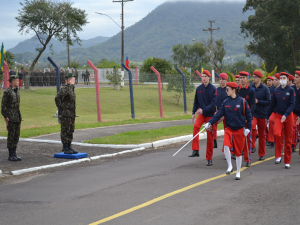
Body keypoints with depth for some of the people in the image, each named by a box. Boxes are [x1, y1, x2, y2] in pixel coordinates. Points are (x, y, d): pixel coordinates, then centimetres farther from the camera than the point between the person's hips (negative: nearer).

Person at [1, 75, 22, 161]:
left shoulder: (17, 91, 14)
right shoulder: (7, 92, -10)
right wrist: (6, 117, -14)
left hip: (18, 117, 8)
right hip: (11, 118, -8)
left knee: (16, 136, 9)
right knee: (11, 136, -4)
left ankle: (14, 154, 15)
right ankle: (11, 155, 2)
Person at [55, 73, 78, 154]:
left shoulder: (72, 88, 16)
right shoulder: (64, 89, -13)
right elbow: (57, 98, -24)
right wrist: (60, 107, -17)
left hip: (72, 114, 9)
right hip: (65, 114, -9)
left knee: (70, 131, 12)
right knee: (65, 131, -4)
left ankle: (69, 147, 18)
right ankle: (65, 148, -1)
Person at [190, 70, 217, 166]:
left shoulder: (213, 89, -9)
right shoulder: (198, 89, 5)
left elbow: (214, 103, -15)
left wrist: (203, 109, -26)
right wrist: (194, 113, 9)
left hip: (210, 114, -2)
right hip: (201, 114, 3)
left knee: (210, 136, 2)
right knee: (196, 126, -28)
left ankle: (209, 159, 13)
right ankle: (195, 150, -30)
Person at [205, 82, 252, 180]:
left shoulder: (242, 101, -5)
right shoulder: (225, 102, 4)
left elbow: (248, 115, -1)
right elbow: (219, 114, -3)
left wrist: (248, 128, -8)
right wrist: (210, 122, -15)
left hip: (239, 129, -2)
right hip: (229, 129, 2)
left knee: (238, 151, 5)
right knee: (226, 145, -23)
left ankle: (238, 172, 20)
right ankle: (230, 166, -6)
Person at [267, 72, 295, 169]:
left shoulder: (291, 90, -3)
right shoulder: (276, 91, 4)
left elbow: (292, 105, -10)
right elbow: (272, 105, 11)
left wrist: (285, 115, -24)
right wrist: (267, 116, 10)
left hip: (288, 116, -1)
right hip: (278, 116, 1)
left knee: (288, 139, 4)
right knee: (277, 134, -25)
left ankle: (287, 162, 15)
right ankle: (278, 156, -10)